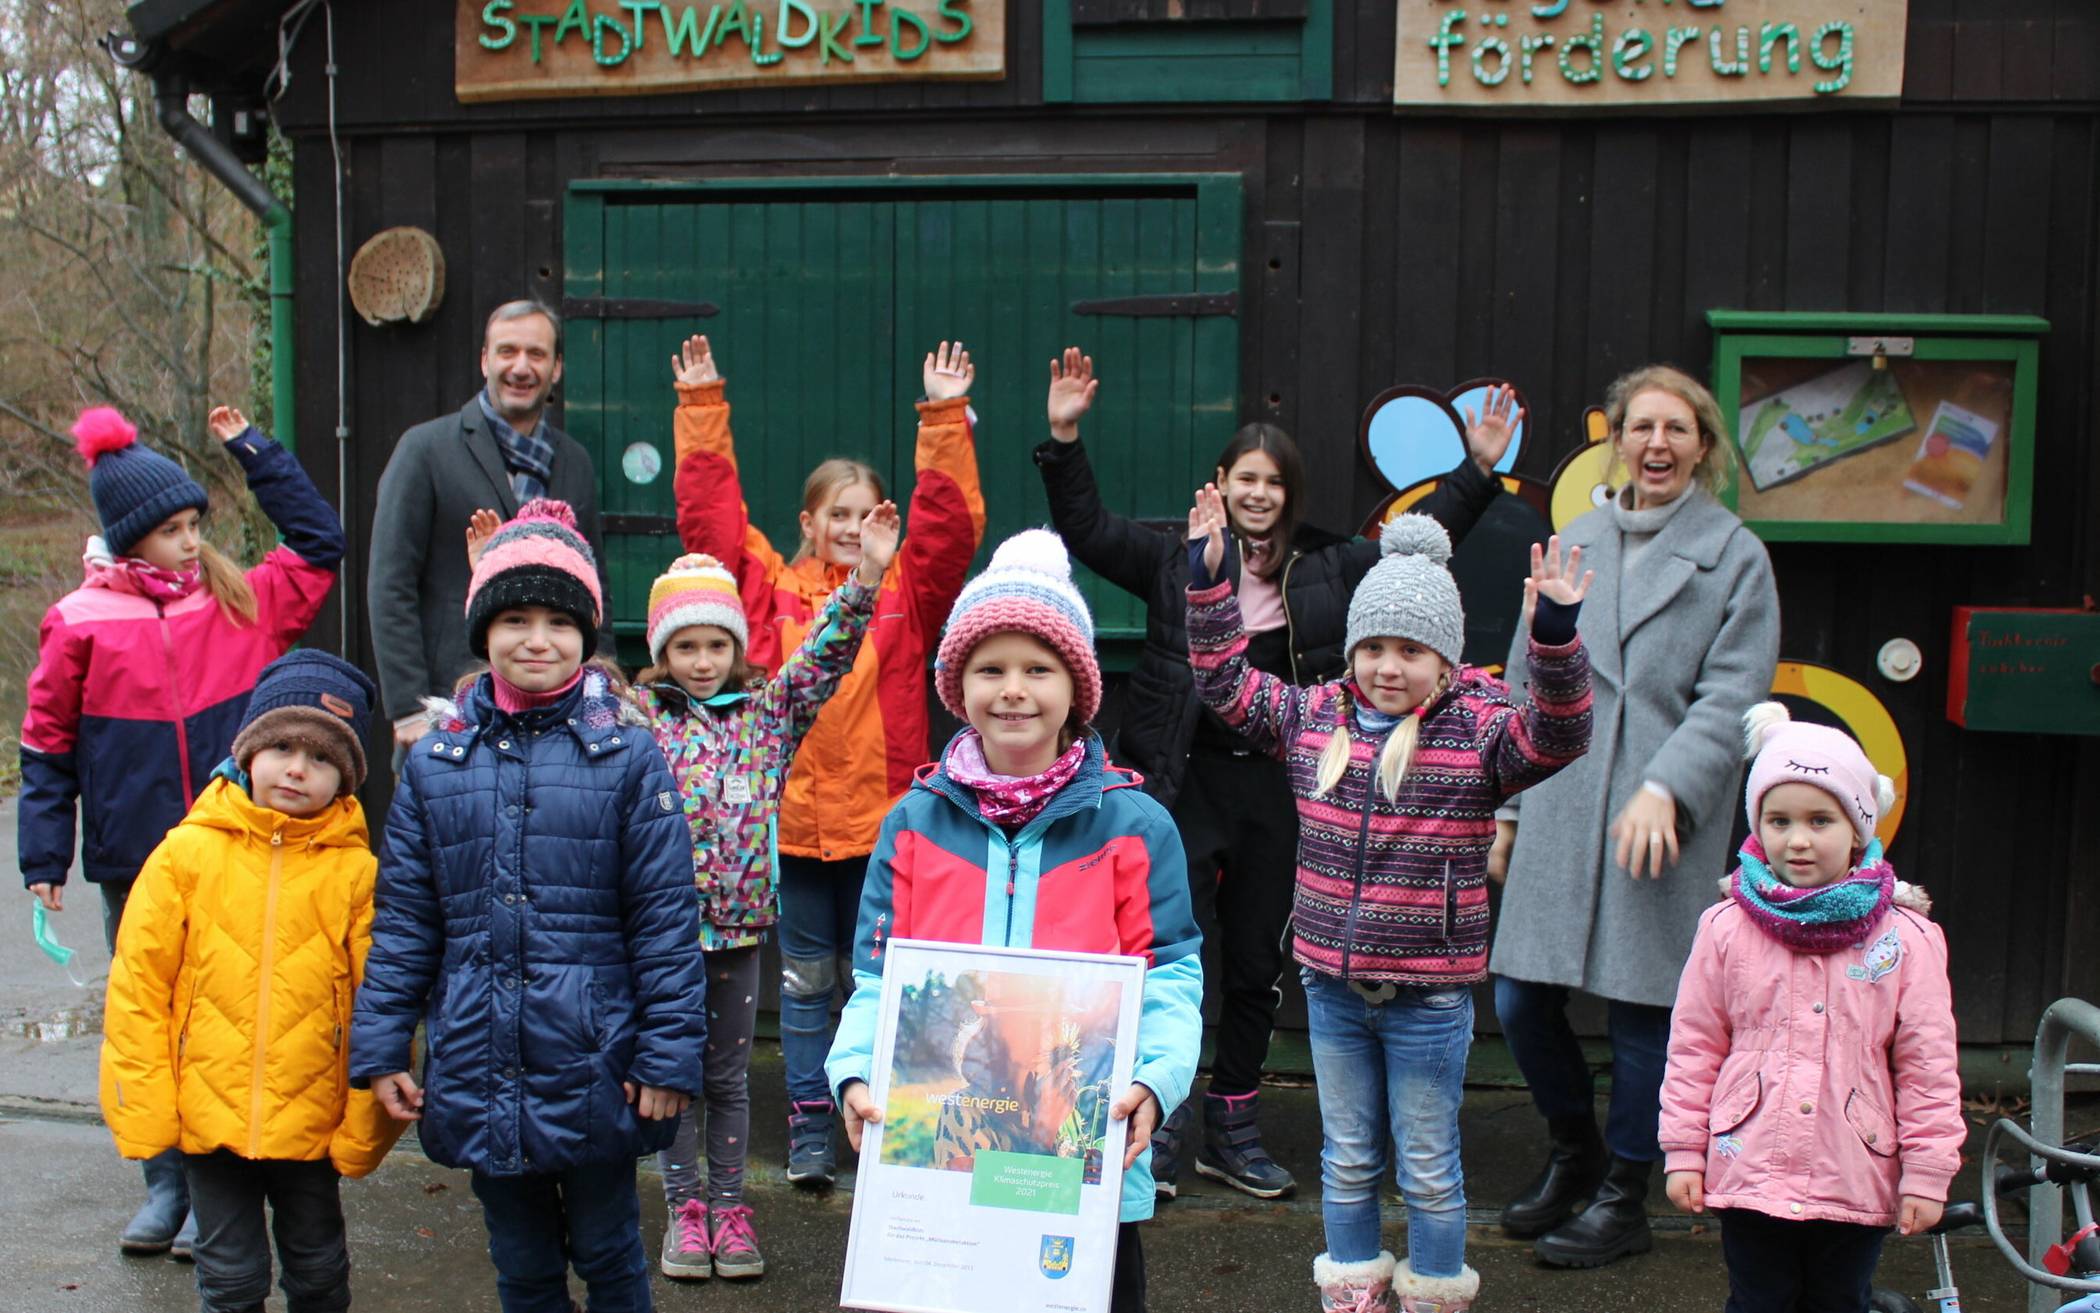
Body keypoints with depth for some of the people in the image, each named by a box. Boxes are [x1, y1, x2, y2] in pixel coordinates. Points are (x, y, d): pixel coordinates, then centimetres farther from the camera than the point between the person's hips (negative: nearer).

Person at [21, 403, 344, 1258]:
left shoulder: (242, 602, 2)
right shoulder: (81, 623, -2)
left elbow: (318, 544, 10)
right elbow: (47, 746, 3)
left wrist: (251, 450, 6)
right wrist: (44, 857, 1)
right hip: (133, 866, 0)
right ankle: (167, 1185, 23)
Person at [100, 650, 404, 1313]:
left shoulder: (356, 871, -9)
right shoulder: (188, 853, -6)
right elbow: (136, 987, -2)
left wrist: (364, 1127, -3)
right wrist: (143, 1108, -4)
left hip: (310, 1123, 0)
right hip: (206, 1115, 0)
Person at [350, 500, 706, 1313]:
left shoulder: (625, 754, -6)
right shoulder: (437, 760, 4)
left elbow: (666, 918, -7)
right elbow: (402, 920, 7)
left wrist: (670, 1054, -10)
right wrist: (380, 1048, 3)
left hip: (595, 1073, -3)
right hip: (479, 1076, 3)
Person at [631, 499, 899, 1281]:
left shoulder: (769, 713, 3)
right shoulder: (639, 717, 0)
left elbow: (823, 658, -4)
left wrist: (865, 580, -17)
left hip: (737, 923, 1)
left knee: (728, 1072, 12)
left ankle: (727, 1203, 22)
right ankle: (684, 1206, 22)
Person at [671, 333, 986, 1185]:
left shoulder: (906, 592, 3)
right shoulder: (773, 588, 3)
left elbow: (951, 524, -8)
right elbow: (709, 515, 1)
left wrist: (945, 418, -13)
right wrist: (702, 408, -2)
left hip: (881, 813, 0)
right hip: (792, 811, 1)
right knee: (805, 979, 11)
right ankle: (810, 1127, 21)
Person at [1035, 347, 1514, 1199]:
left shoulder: (1329, 567, 9)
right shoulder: (1174, 559, 4)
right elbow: (1086, 529, 0)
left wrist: (1478, 469, 6)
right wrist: (1065, 439, -11)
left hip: (1278, 788, 3)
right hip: (1187, 780, -3)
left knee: (1256, 965, 11)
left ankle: (1232, 1132, 25)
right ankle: (1159, 1125, 8)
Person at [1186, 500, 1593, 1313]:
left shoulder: (1478, 730, -10)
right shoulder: (1315, 716, 2)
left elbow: (1556, 734, -25)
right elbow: (1227, 683, 10)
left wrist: (1554, 635, -39)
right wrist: (1208, 579, 3)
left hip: (1429, 995, -4)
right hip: (1332, 982, 4)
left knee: (1428, 1168, 11)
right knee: (1347, 1160, 17)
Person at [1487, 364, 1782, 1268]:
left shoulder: (1734, 555, 1)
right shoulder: (1575, 543, 12)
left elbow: (1731, 698, -6)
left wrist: (1666, 788, -20)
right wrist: (1507, 807, 14)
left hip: (1664, 821, -4)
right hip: (1560, 810, 4)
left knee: (1642, 1009, 3)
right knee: (1521, 1003, 4)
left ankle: (1622, 1198, 22)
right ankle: (1573, 1151, 31)